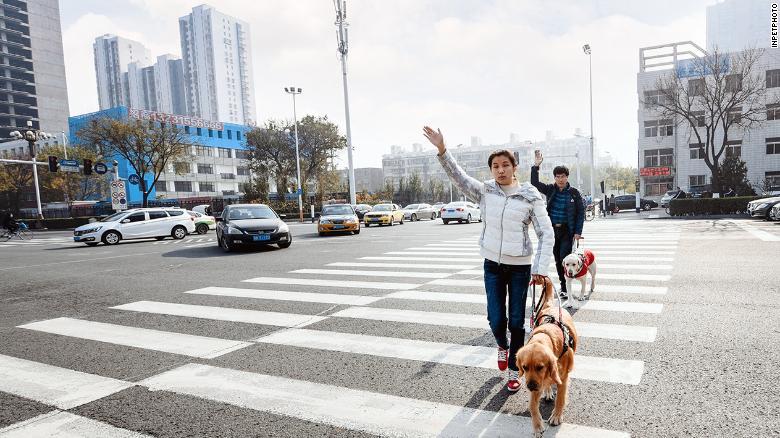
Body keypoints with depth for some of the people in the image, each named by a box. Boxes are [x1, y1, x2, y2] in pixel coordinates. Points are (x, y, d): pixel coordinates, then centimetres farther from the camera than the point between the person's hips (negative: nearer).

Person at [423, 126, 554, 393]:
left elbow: (546, 234, -7)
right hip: (492, 264, 2)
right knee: (496, 320, 4)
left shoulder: (530, 197, -8)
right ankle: (502, 346, 40)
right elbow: (458, 176, -9)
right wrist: (442, 150, -23)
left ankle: (514, 370, 25)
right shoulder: (485, 192, -1)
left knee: (516, 322, 5)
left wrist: (540, 268, -14)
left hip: (520, 266, -2)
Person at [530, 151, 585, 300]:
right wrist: (536, 166, -12)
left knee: (564, 258, -10)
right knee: (557, 260, 10)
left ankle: (565, 288, -1)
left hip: (567, 231, -4)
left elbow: (581, 212, -2)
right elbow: (535, 183, -2)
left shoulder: (574, 193, -4)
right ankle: (564, 285, 22)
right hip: (553, 230, 4)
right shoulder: (550, 190, 5)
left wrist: (578, 232, -8)